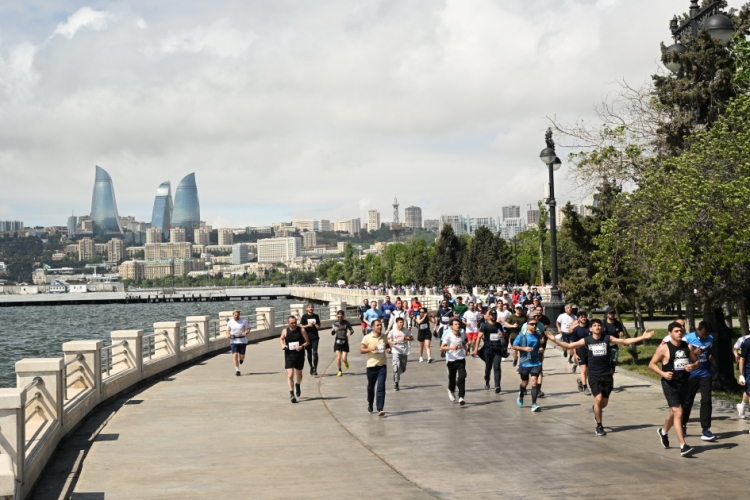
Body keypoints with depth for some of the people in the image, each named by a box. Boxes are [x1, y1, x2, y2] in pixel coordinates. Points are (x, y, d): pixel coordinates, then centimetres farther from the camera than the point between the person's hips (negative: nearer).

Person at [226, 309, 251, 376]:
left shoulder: (244, 321, -5)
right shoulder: (230, 322, 1)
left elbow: (248, 329, 1)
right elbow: (228, 330, 13)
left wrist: (245, 333, -20)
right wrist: (228, 334, -8)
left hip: (242, 340, -1)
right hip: (233, 341, 1)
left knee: (242, 356, 1)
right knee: (235, 355, -11)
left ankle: (241, 358, 41)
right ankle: (237, 370, -1)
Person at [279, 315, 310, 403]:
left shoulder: (301, 330, -5)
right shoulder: (285, 331, -2)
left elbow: (307, 341, -1)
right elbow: (281, 339, 18)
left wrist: (302, 346, -19)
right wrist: (282, 345, -3)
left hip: (299, 355, 1)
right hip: (289, 356, -1)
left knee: (299, 374, 18)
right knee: (290, 375, -12)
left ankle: (298, 385, 49)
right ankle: (292, 394, -10)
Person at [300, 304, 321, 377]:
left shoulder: (316, 316, 8)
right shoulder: (304, 316, 1)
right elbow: (301, 326, -1)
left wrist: (316, 325, -5)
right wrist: (308, 325, -16)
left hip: (315, 337, 0)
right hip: (307, 337, 0)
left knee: (315, 352, -12)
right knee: (309, 353, 10)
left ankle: (315, 369, -13)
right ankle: (311, 367, 28)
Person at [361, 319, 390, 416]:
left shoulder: (384, 337, 6)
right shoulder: (367, 337, -5)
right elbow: (361, 350, -6)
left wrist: (388, 349, 2)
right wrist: (370, 349, -22)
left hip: (382, 365, 2)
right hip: (371, 366, -1)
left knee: (381, 387, -10)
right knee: (371, 387, 14)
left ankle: (380, 409, -14)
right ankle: (370, 405, 38)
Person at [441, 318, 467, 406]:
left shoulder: (462, 335, 3)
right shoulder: (448, 336, -14)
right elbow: (442, 348, -21)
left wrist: (465, 350, 23)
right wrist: (451, 347, -34)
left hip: (461, 359, 3)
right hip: (451, 360, -3)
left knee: (462, 377, -13)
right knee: (452, 378, 12)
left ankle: (461, 397, -14)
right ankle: (451, 390, 44)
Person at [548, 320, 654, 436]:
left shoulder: (608, 339, -2)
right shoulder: (586, 341, -2)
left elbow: (625, 341, 0)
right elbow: (569, 345, -1)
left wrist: (643, 337, -5)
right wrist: (555, 340, -12)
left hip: (607, 375, 2)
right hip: (594, 376, -2)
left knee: (604, 402, 9)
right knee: (598, 398, -16)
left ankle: (595, 409, 46)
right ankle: (599, 426, 1)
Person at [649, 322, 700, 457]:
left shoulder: (686, 346, 5)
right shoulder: (664, 348, -10)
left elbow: (696, 361, 14)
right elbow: (652, 364, -5)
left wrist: (692, 366, -10)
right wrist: (663, 373, -21)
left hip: (684, 383, 6)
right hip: (670, 384, -6)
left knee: (674, 411, 21)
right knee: (678, 413, -14)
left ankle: (663, 431, 49)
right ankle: (683, 446, -14)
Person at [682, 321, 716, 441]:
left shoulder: (710, 339, 2)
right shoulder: (688, 338, -10)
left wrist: (711, 356, -3)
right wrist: (693, 353, -21)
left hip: (705, 374, 2)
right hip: (691, 375, -2)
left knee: (706, 401, -7)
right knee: (687, 401, 9)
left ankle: (705, 430, -4)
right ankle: (683, 425, 29)